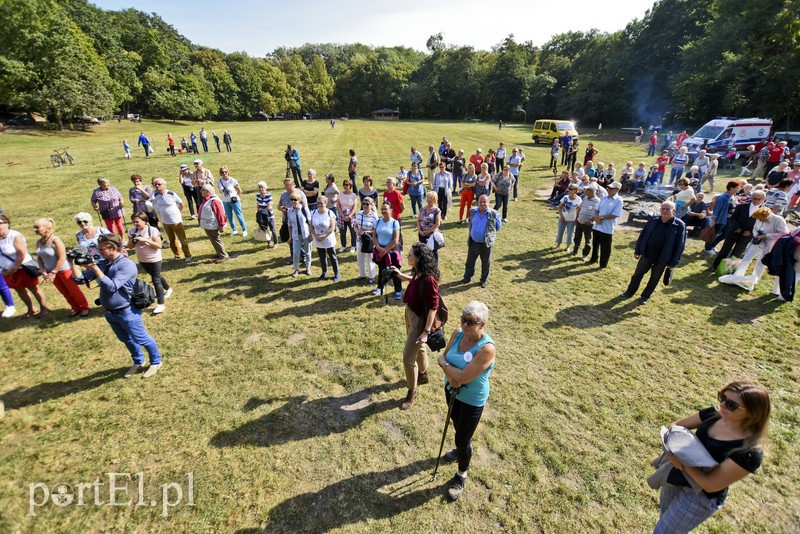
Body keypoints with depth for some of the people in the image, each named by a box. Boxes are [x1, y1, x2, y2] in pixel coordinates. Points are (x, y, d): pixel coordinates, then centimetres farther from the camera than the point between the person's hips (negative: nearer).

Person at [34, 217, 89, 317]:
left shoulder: (55, 240, -19)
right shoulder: (39, 242, 0)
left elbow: (62, 258, -21)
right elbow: (39, 258, 8)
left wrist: (53, 272, -18)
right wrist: (43, 272, -4)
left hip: (64, 270, -7)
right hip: (51, 271, 7)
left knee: (74, 290, 6)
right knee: (65, 292, 16)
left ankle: (85, 308, 20)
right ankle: (76, 308, 29)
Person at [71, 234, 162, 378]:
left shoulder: (127, 265, -20)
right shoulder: (103, 264, 2)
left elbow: (112, 287, -27)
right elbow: (80, 278, 3)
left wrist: (95, 268, -27)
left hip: (127, 312, -8)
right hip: (109, 313, 8)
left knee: (142, 339, 6)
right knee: (126, 339, 23)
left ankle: (156, 362, 25)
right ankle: (138, 362, 42)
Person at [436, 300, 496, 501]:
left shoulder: (486, 348, -34)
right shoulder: (458, 333, -14)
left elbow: (464, 377, -33)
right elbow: (443, 358, -8)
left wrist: (445, 364, -20)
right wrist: (451, 376, -25)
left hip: (472, 400, -6)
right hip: (452, 390, 6)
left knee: (463, 439, 9)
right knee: (457, 425, 29)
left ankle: (462, 475, 37)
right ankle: (462, 450, 60)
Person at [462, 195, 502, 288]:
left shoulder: (494, 214, -11)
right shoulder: (472, 211, 0)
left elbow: (498, 227, 2)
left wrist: (489, 233, 3)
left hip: (486, 244, -3)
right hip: (473, 242, 3)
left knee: (486, 263, 11)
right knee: (470, 261, 16)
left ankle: (484, 280, 29)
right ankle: (467, 277, 34)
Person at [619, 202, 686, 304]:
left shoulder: (679, 225, -14)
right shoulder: (653, 220, -4)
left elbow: (680, 245, -11)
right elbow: (643, 235, 4)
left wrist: (673, 263, -10)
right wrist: (637, 250, 4)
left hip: (662, 259, -3)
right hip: (647, 254, 3)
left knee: (654, 278, 13)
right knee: (637, 274, 14)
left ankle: (645, 296, 30)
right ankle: (630, 291, 32)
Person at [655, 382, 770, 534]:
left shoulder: (750, 452, -29)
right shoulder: (714, 414, -13)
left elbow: (709, 484, -26)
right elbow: (675, 425, -2)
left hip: (700, 497, -5)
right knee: (665, 516, 30)